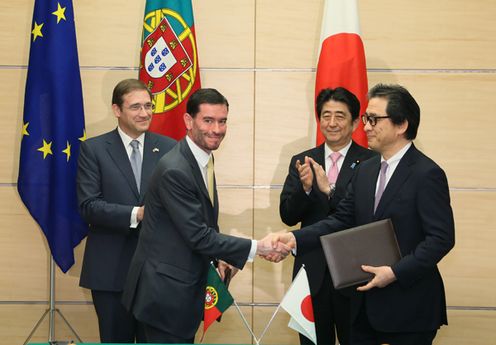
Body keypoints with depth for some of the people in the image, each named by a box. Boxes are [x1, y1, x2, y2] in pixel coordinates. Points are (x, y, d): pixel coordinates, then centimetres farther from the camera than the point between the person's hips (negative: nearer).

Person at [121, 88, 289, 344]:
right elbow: (198, 235, -22)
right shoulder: (174, 170, -22)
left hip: (185, 286, 9)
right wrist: (257, 248, -19)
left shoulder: (203, 158, 8)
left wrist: (217, 257, 4)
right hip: (165, 290, -9)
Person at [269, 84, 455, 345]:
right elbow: (342, 221, 8)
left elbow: (441, 238, -16)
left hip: (409, 306, -7)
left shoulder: (427, 174, -12)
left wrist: (395, 272, -22)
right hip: (366, 303, 7)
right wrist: (295, 239, -6)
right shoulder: (365, 170, 11)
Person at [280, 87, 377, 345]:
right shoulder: (302, 162, 6)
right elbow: (288, 216, 1)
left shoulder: (371, 162, -5)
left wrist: (330, 190, -28)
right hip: (312, 274, 3)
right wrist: (305, 188, -19)